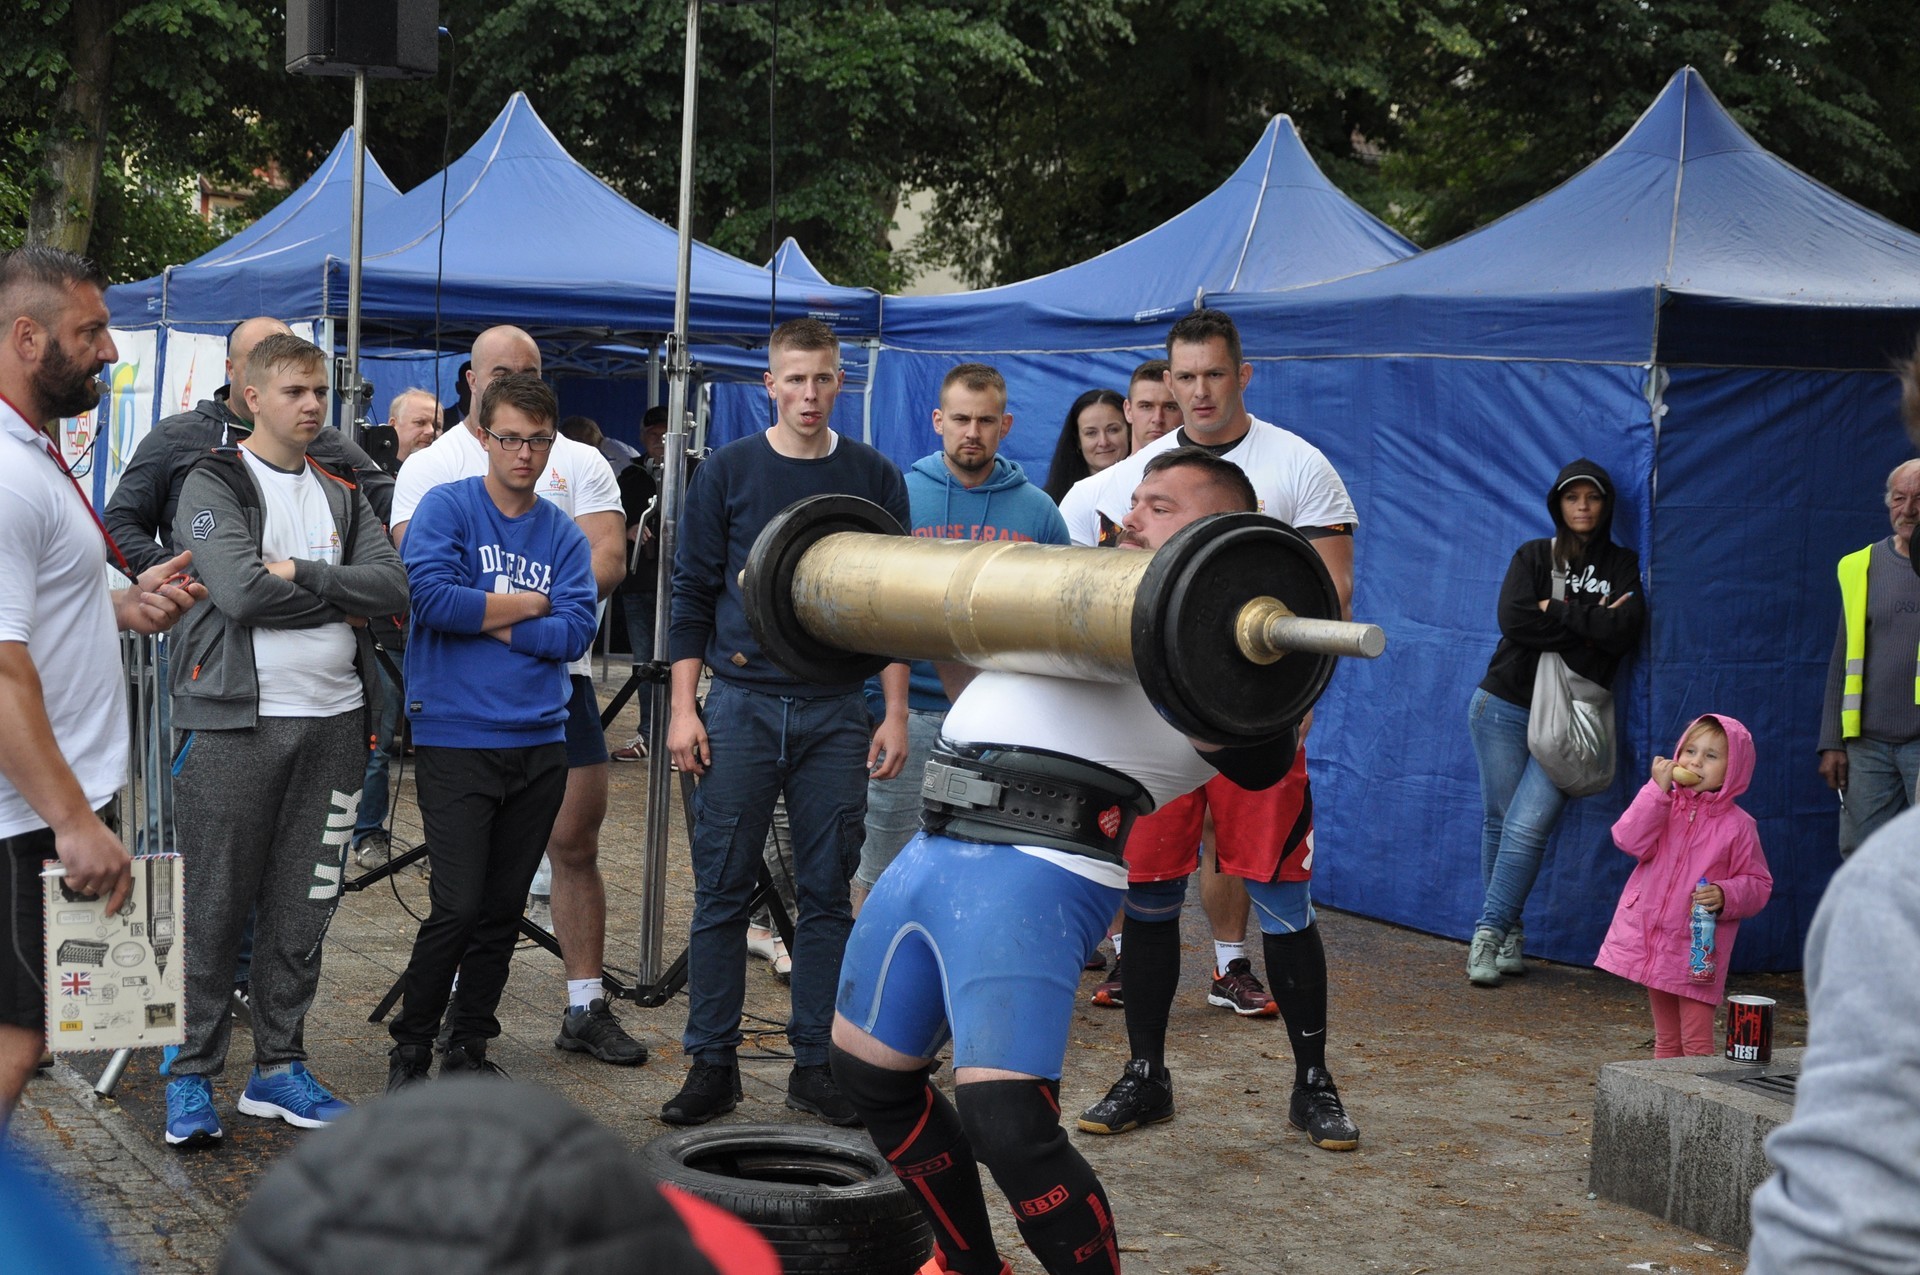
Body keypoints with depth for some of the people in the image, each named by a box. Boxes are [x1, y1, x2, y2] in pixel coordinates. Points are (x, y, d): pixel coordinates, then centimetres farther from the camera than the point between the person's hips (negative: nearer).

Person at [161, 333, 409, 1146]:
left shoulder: (342, 494, 15)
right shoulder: (213, 483, 0)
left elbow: (395, 588, 0)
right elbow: (242, 592, -16)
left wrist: (301, 574, -11)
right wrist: (341, 590, -6)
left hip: (333, 722, 5)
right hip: (234, 721, -5)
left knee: (301, 911, 9)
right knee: (212, 911, -1)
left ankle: (278, 1067, 19)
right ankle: (191, 1076, 9)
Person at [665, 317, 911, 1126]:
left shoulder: (875, 478, 7)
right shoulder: (728, 473, 4)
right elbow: (691, 595, 4)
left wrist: (894, 713, 2)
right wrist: (683, 708, -3)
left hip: (836, 712, 1)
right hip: (741, 707, -1)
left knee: (827, 894, 4)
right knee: (722, 893, 1)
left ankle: (816, 1065, 12)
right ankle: (712, 1065, 9)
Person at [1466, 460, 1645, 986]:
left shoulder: (1623, 565, 9)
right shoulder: (1533, 557, 8)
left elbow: (1624, 631, -9)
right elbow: (1514, 620, -9)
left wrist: (1556, 612, -8)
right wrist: (1589, 621, -8)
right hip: (1505, 705, 1)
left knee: (1528, 827, -12)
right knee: (1500, 820, -1)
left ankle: (1489, 932, -8)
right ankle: (1509, 934, 8)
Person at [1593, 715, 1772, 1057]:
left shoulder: (1738, 826, -4)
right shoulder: (1663, 805, 3)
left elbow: (1757, 884, 0)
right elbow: (1630, 840, -14)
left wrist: (1725, 896, -19)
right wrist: (1657, 789, -17)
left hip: (1698, 950, -4)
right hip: (1651, 939, 4)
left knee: (1696, 1042, -5)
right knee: (1666, 1039, 15)